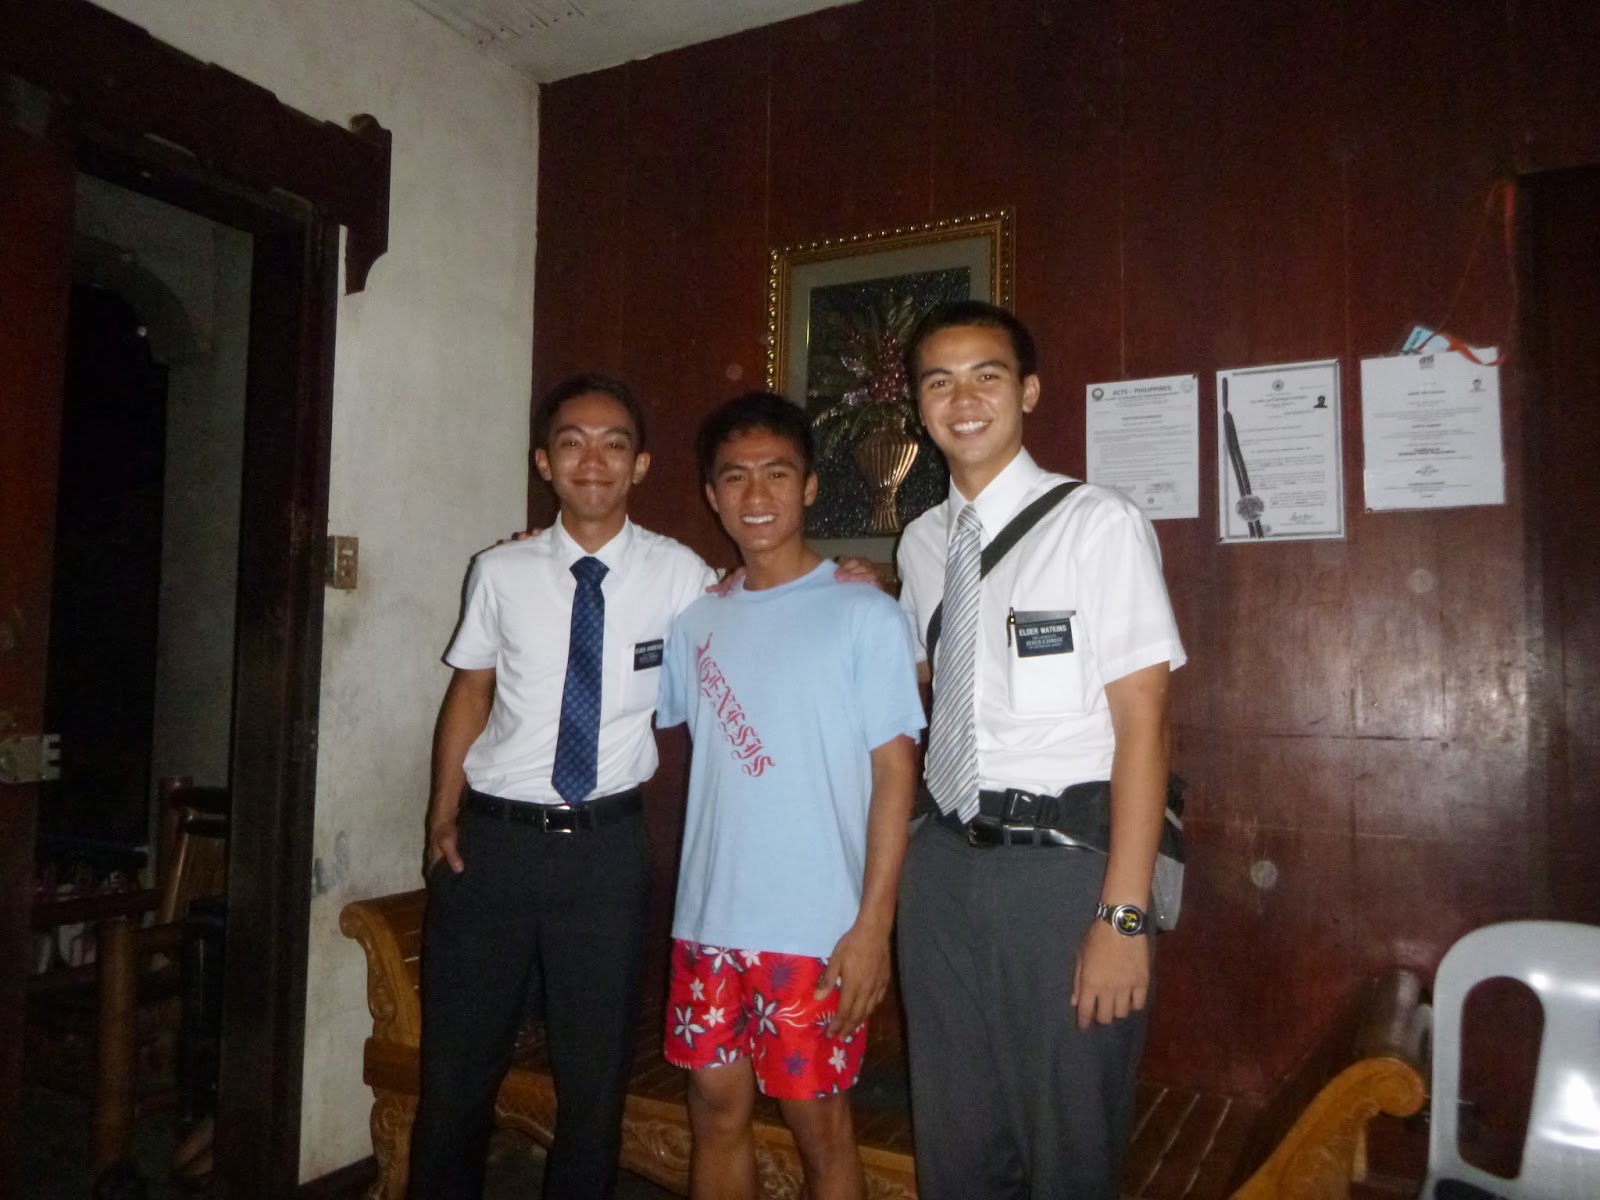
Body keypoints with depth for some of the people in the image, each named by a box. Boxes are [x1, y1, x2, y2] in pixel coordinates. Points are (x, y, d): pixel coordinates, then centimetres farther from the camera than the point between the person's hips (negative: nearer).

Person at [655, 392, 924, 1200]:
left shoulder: (864, 615, -7)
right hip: (708, 921, 5)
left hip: (816, 929, -4)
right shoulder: (696, 620, 7)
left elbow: (895, 773, -8)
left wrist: (873, 925, -12)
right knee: (715, 1111, 15)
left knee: (817, 1124, 10)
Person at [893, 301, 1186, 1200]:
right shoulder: (921, 543, 9)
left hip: (1066, 861, -5)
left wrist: (1125, 915, -14)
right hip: (945, 860, 5)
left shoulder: (1098, 523, -7)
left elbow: (1143, 721, -10)